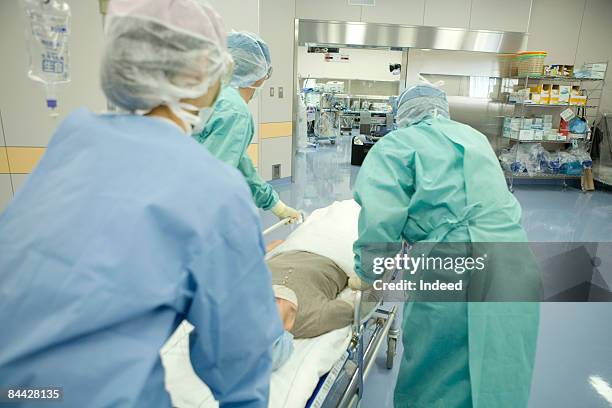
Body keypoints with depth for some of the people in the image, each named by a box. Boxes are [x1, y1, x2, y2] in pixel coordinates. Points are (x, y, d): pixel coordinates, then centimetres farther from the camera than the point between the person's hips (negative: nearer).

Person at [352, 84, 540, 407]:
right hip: (518, 274, 7)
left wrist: (368, 276, 1)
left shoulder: (397, 144, 0)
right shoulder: (475, 137, 20)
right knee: (498, 381, 23)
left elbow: (380, 217, -14)